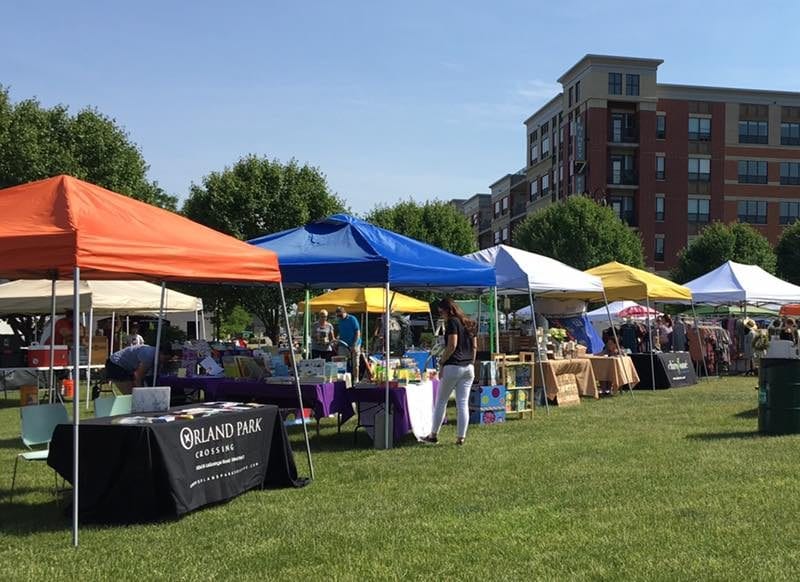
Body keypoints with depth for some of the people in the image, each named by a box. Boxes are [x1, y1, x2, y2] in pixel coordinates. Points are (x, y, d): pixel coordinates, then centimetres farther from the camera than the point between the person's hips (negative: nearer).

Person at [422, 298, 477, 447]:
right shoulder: (470, 324, 14)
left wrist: (442, 362, -8)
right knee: (463, 403, 5)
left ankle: (434, 435, 12)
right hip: (468, 367, 7)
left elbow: (452, 345, -16)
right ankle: (461, 437, 5)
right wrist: (471, 363, 18)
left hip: (453, 366, -7)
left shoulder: (452, 322, -9)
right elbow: (474, 347, 15)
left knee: (441, 401, 6)